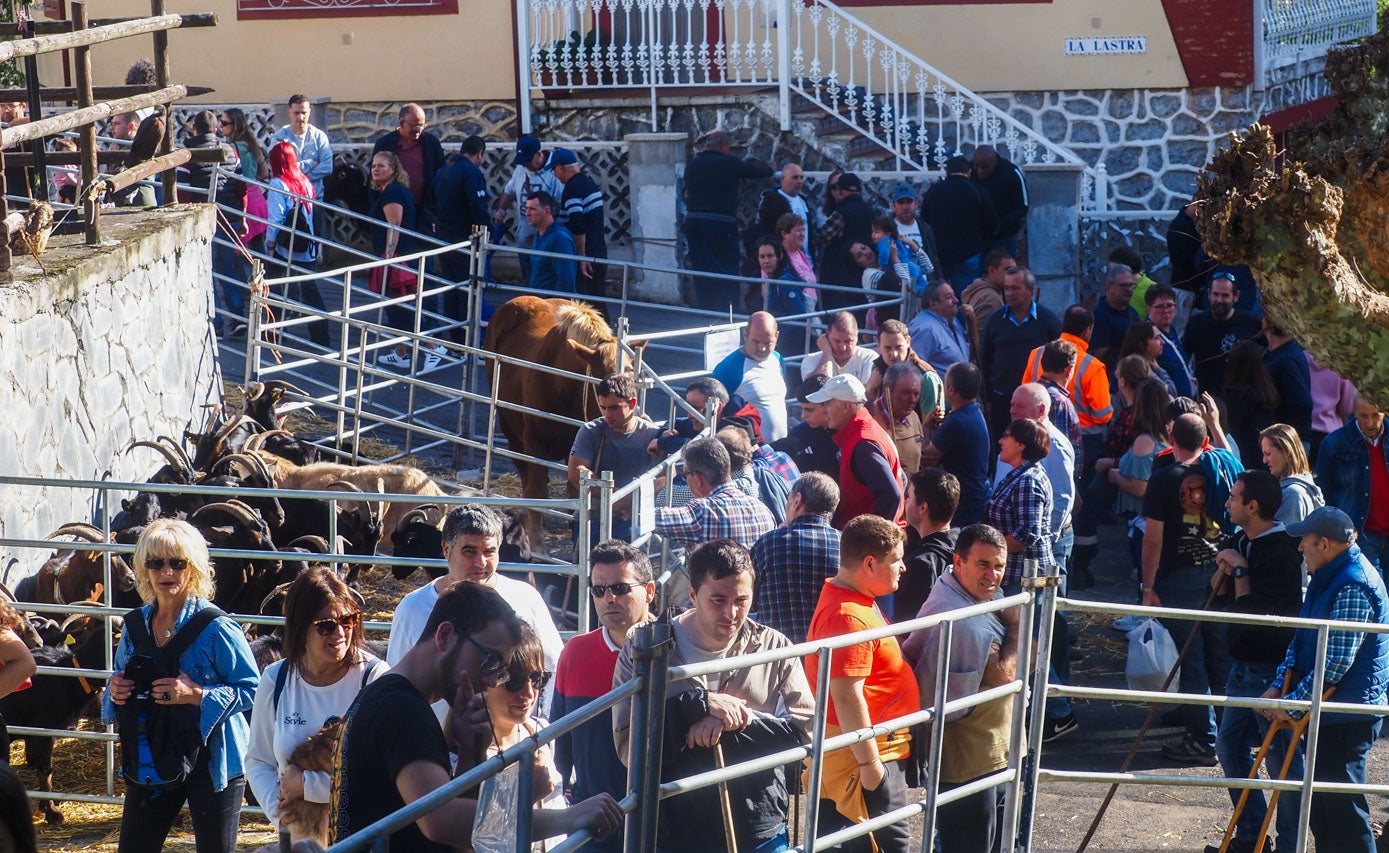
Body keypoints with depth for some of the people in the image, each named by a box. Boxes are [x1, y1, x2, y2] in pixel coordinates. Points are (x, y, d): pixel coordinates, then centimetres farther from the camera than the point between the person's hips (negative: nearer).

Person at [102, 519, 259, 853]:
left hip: (211, 761, -5)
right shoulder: (135, 625, 3)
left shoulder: (216, 628, -15)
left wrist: (197, 695, -26)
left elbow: (252, 690, -15)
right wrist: (115, 692, -7)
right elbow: (125, 685, 17)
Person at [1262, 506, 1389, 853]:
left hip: (1347, 716, -10)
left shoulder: (1353, 587, -21)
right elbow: (1303, 640, 17)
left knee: (1342, 804, -7)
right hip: (1324, 711, 10)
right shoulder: (1326, 578, 12)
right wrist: (1279, 686, 5)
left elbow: (1335, 663, -24)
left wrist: (1292, 703, -17)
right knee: (1321, 801, 16)